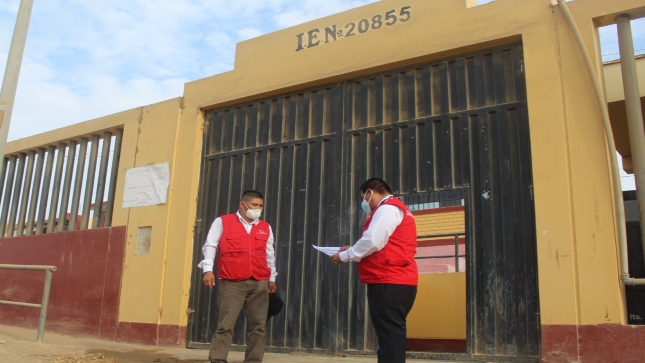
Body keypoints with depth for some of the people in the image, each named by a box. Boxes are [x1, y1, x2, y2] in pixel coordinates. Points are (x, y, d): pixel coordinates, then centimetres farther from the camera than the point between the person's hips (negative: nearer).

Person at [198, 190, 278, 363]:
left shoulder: (265, 228, 15)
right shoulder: (223, 222, 5)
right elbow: (210, 246, 1)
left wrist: (272, 278, 15)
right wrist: (208, 269, -10)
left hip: (259, 283, 4)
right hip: (231, 282, -3)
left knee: (258, 324, 3)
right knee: (225, 324, -4)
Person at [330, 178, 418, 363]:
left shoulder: (387, 208, -8)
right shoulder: (393, 209, 25)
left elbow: (372, 242, -18)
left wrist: (344, 256, -5)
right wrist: (352, 250, 16)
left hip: (389, 282, -10)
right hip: (393, 282, 10)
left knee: (390, 334, -10)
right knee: (390, 334, 11)